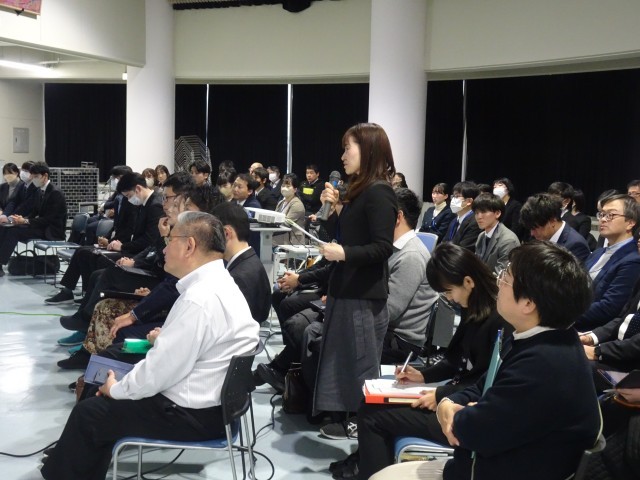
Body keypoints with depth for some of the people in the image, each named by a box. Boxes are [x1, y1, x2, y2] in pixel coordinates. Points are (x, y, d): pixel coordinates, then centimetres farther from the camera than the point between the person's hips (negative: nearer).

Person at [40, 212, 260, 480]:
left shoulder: (199, 299, -26)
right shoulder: (219, 282, 6)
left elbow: (159, 371, -22)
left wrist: (116, 390, -6)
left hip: (194, 414, -10)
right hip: (212, 400, 10)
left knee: (88, 413, 2)